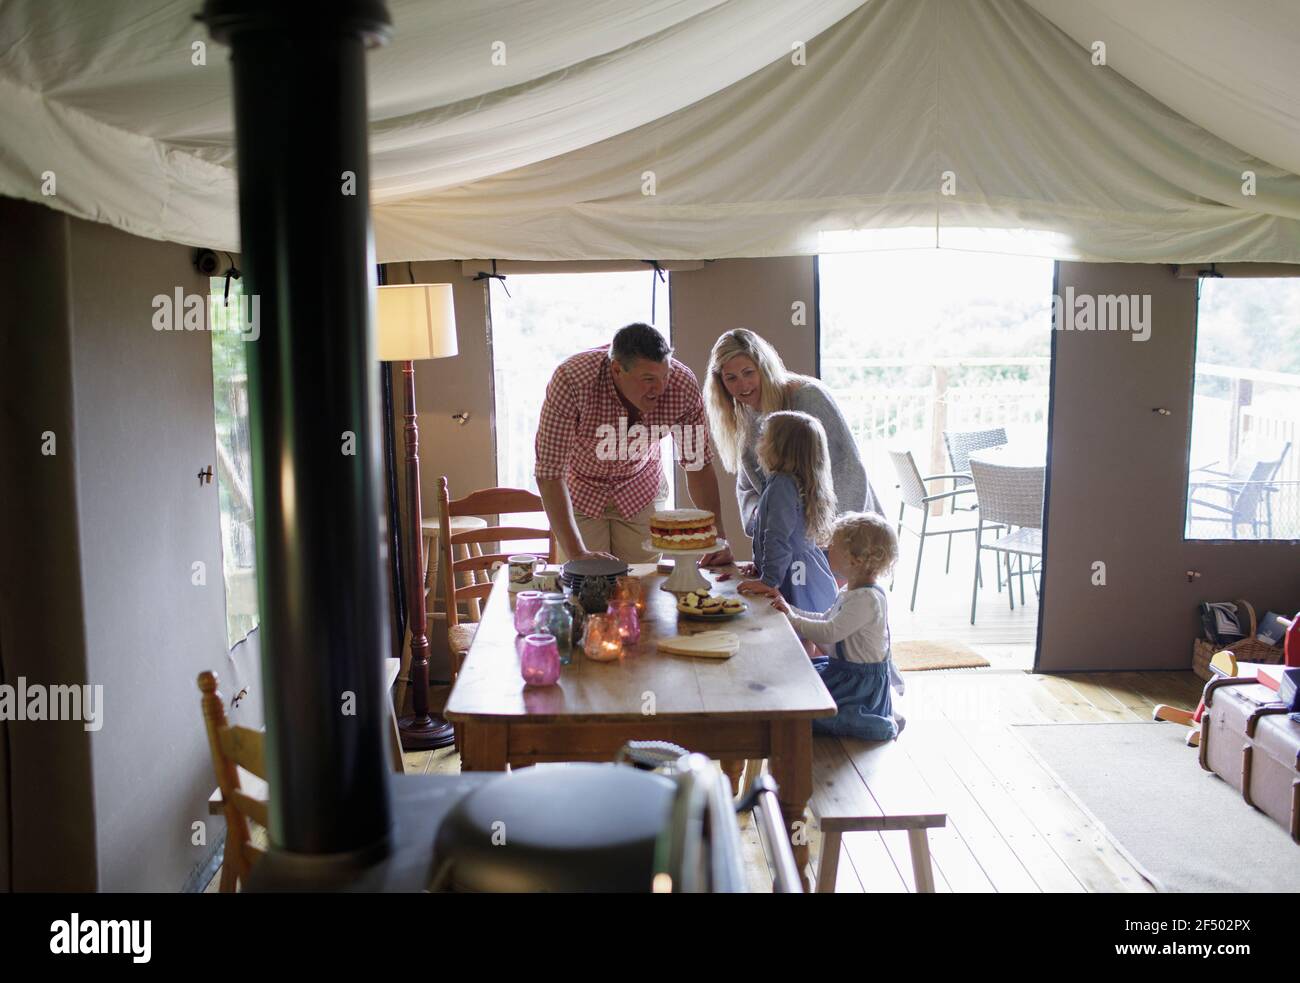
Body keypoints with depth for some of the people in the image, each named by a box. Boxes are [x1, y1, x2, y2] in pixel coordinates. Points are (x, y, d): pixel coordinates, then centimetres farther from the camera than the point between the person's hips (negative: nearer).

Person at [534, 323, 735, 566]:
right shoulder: (570, 380, -34)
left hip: (641, 493, 2)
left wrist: (718, 537, -20)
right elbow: (550, 472, -32)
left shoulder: (683, 384, -26)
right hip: (581, 491, -2)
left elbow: (698, 463, -14)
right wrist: (576, 553, -38)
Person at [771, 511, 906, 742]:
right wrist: (791, 610, 4)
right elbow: (826, 618, 15)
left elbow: (830, 632, -30)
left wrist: (792, 619, -22)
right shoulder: (851, 591, 7)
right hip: (843, 667, 10)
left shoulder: (867, 599, -25)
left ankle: (882, 726, -8)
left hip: (861, 679, -10)